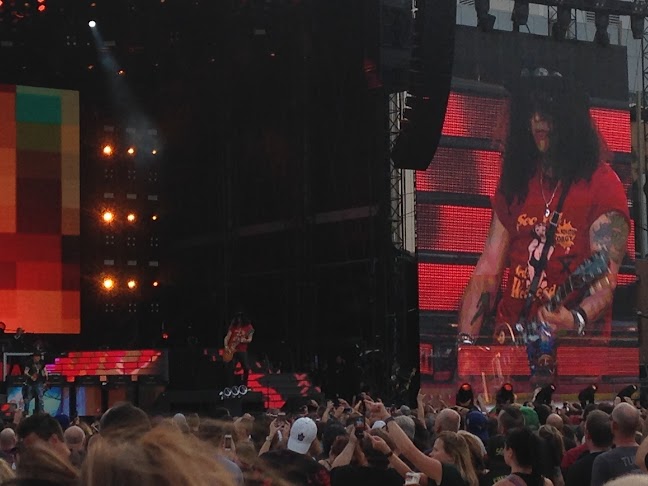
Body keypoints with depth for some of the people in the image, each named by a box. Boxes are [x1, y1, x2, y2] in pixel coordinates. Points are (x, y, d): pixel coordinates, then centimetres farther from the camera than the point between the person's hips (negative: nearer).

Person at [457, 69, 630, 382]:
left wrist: (577, 319, -33)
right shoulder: (515, 182, 14)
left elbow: (605, 278, -13)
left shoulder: (602, 185, -3)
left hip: (576, 343, -4)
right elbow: (487, 271, 10)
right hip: (511, 339, 4)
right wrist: (466, 342, -3)